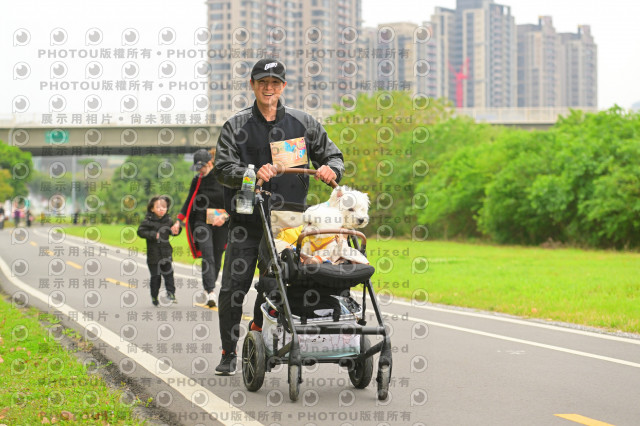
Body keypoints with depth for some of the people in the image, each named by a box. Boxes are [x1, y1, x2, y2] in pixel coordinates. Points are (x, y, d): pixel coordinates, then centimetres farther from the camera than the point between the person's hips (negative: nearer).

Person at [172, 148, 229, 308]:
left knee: (217, 258, 4)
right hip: (201, 222, 1)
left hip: (221, 224, 0)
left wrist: (224, 217, -16)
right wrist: (179, 221, 9)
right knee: (208, 256, -15)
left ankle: (208, 288, 21)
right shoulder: (197, 180, 8)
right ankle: (210, 292, -24)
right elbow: (189, 201, 15)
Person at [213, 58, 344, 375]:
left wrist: (330, 169, -7)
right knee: (233, 289, -4)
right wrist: (253, 173, -22)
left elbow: (333, 155, 17)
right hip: (246, 221, -1)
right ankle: (229, 354, 9)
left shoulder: (304, 124, 11)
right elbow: (222, 168, -3)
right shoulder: (236, 127, 8)